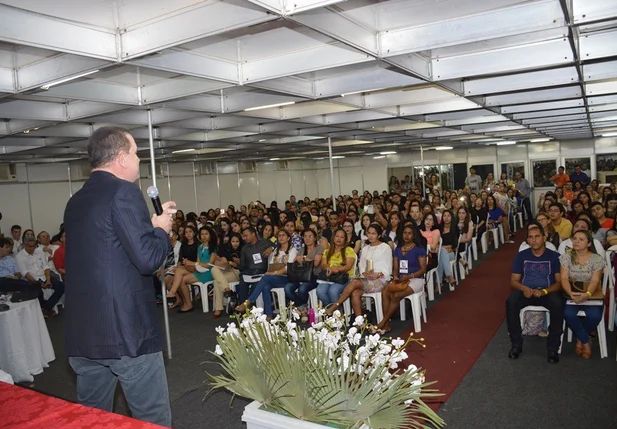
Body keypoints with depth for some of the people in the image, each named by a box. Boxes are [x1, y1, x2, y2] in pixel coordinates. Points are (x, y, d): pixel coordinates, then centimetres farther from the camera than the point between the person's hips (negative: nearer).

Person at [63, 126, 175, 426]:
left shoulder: (76, 201, 13)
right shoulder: (123, 191, -13)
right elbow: (148, 258, -21)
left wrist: (149, 224, 19)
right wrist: (161, 229, -2)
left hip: (81, 333, 8)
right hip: (126, 329, -8)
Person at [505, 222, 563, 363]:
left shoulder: (554, 256, 1)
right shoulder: (521, 256, 6)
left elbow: (560, 282, -5)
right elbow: (513, 281, 4)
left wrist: (544, 291, -23)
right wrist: (524, 288, -19)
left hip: (547, 292, -1)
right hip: (526, 292, 1)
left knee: (558, 304, -35)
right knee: (511, 302, -31)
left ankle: (553, 347, -19)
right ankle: (516, 344, -17)